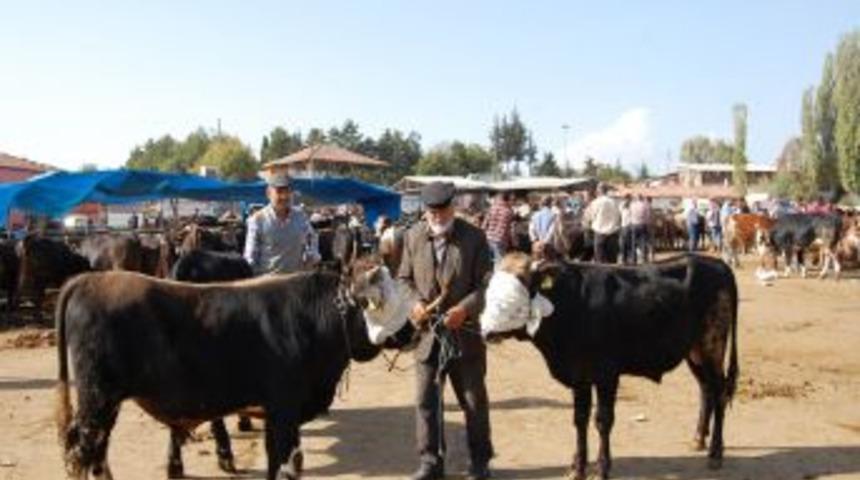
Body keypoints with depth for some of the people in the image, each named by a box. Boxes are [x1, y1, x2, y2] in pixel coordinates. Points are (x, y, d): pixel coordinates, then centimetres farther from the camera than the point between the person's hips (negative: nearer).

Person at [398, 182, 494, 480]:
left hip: (466, 331, -2)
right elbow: (405, 279, 9)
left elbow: (486, 283, -6)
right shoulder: (413, 237, 2)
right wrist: (413, 303, -11)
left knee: (474, 399, 11)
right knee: (425, 400, 6)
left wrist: (464, 308, -22)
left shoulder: (474, 237, -5)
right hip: (426, 331, 2)